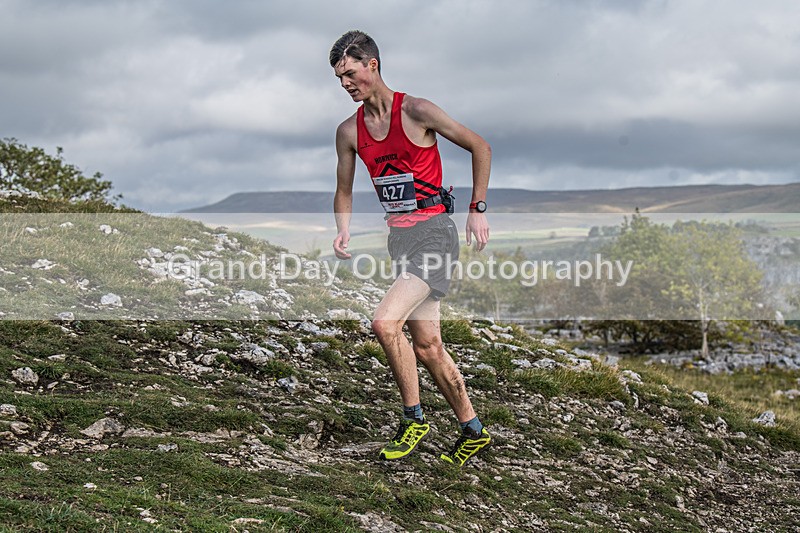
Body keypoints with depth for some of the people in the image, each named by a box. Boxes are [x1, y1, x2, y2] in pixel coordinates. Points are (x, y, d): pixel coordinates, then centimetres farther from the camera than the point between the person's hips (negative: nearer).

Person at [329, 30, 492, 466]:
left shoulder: (416, 112, -10)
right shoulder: (349, 131, 7)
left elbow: (480, 147, -2)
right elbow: (344, 192, 18)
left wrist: (477, 210, -5)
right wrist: (343, 231, -2)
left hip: (433, 230, -7)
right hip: (399, 237, 7)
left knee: (385, 322, -22)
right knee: (426, 344, 8)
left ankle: (413, 417, -3)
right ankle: (473, 431, 23)